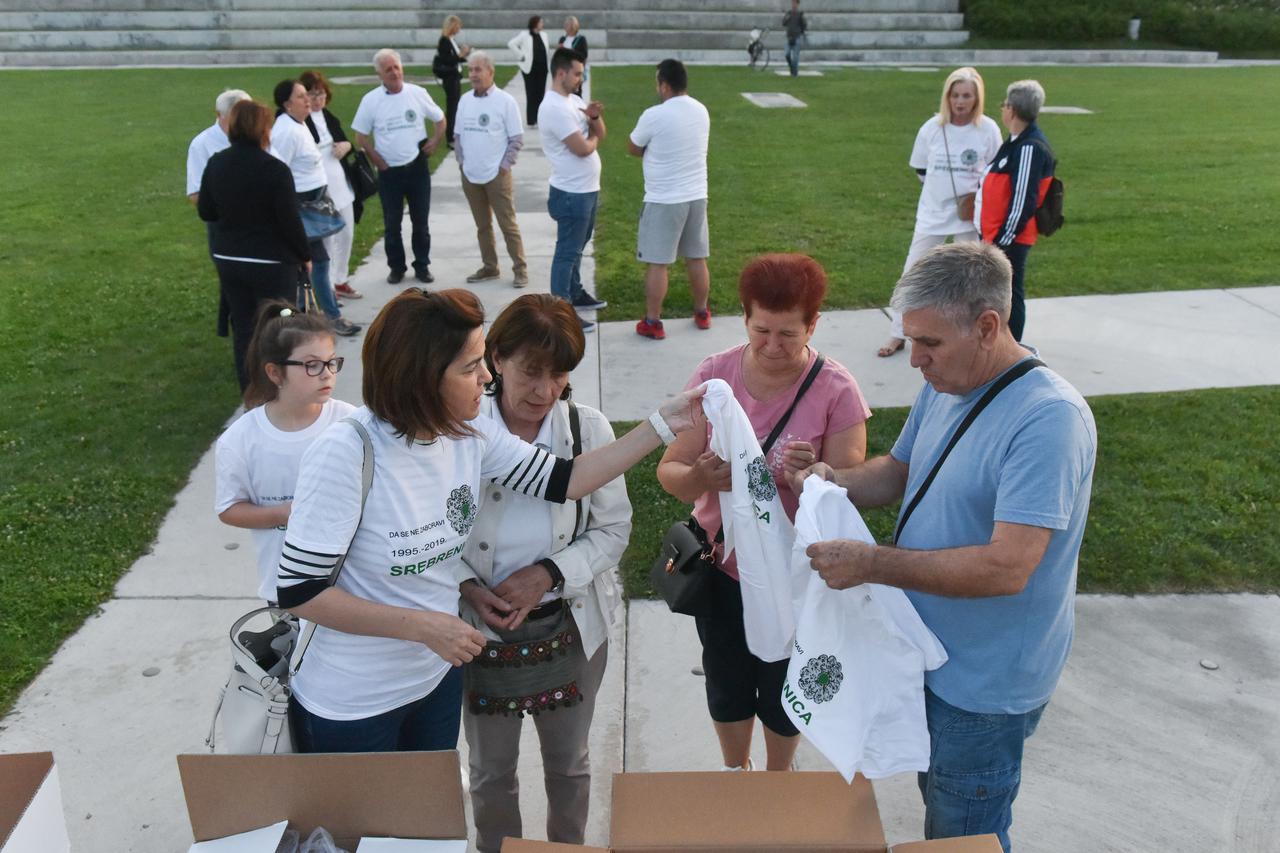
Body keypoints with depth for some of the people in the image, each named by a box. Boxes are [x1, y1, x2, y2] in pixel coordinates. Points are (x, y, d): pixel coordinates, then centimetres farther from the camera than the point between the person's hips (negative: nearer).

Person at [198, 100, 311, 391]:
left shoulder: (215, 164, 0)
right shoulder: (275, 169, -18)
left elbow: (205, 211, 9)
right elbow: (290, 221, -15)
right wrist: (305, 255, -2)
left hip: (228, 259, 6)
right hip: (272, 263, -5)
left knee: (242, 328, 14)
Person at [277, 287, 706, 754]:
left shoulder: (471, 432, -11)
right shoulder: (345, 454, -28)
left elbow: (563, 480, -3)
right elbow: (298, 591, -23)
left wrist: (663, 424, -7)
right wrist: (422, 626, -26)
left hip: (438, 678, 5)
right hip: (349, 705, -5)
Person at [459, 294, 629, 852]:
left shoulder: (589, 429, -13)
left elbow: (614, 528, -6)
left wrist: (548, 574, -20)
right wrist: (467, 587, -22)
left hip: (570, 628, 1)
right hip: (481, 632, -1)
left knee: (568, 764, 23)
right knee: (491, 773, 20)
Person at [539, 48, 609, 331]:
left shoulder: (573, 100, 10)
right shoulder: (554, 107, -21)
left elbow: (600, 134, 10)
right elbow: (582, 148, -24)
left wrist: (595, 117, -12)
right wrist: (594, 139, -2)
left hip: (586, 189, 10)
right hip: (572, 193, -10)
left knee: (577, 246, 22)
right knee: (567, 252, -3)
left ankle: (575, 293, 38)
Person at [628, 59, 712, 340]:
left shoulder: (654, 116, -17)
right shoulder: (701, 111, 4)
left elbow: (633, 149, -2)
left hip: (663, 201, -6)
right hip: (697, 196, 6)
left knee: (657, 263, 3)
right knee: (697, 259, 16)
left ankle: (652, 322, 9)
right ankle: (702, 313, 28)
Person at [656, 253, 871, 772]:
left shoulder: (835, 390, -16)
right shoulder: (714, 375, -11)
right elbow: (669, 471, -12)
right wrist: (701, 478, -35)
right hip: (723, 564, 2)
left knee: (784, 686, 20)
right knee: (726, 681, 22)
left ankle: (779, 777, 50)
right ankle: (735, 771, 51)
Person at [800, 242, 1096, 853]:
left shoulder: (1050, 418, -30)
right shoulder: (944, 386, -2)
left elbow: (1007, 567, -35)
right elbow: (896, 471, 11)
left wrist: (869, 563, -32)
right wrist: (829, 480, -11)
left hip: (985, 684, -8)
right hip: (932, 653, 8)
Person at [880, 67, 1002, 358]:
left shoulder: (988, 129, -8)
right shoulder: (932, 127, -6)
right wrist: (942, 188, 1)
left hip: (970, 216, -1)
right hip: (932, 213, 1)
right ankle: (897, 334, 13)